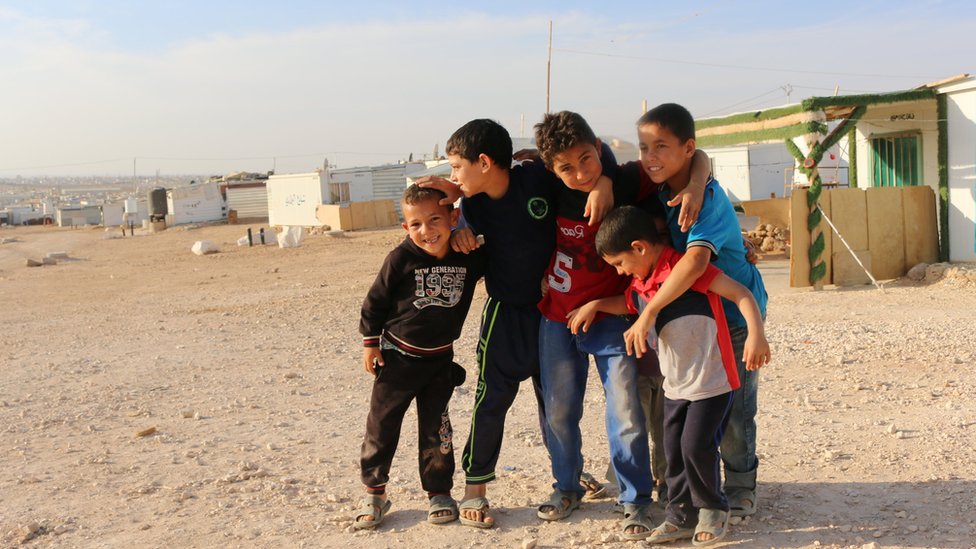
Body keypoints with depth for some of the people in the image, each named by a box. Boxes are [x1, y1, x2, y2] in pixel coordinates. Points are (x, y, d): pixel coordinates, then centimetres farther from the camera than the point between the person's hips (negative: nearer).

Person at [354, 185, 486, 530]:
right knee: (382, 424, 6)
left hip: (440, 359, 2)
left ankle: (439, 492, 23)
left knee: (435, 427, 10)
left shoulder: (470, 257, -10)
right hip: (397, 356, -2)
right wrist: (370, 342, -3)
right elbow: (376, 301, -6)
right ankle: (374, 493, 20)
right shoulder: (401, 259, -17)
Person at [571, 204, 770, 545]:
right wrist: (594, 305, 16)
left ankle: (712, 508, 15)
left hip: (711, 380, -8)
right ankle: (682, 516, 23)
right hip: (675, 385, 8)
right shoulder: (640, 286, 8)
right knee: (674, 452, 8)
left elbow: (741, 294, -20)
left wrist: (756, 335, -33)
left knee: (697, 446, -8)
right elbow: (627, 304, 33)